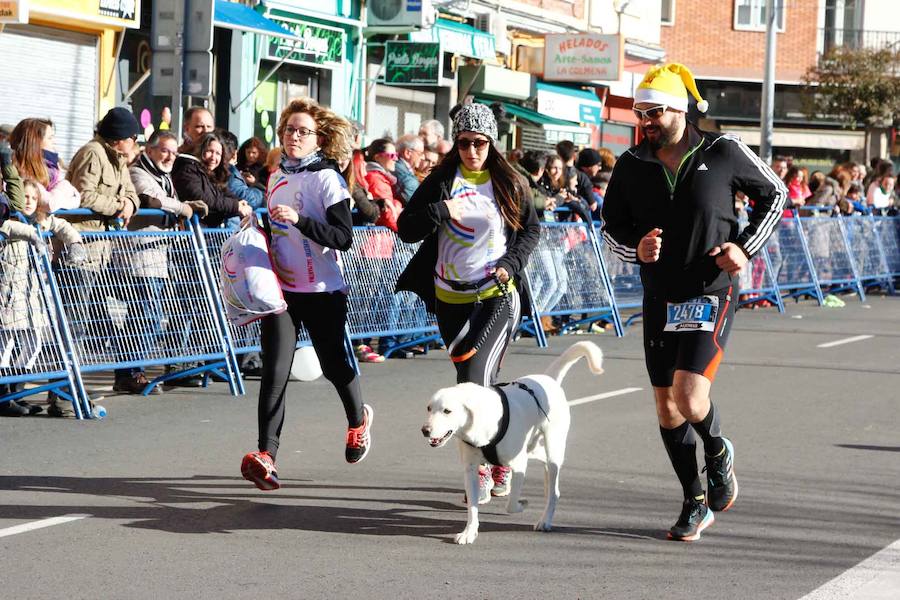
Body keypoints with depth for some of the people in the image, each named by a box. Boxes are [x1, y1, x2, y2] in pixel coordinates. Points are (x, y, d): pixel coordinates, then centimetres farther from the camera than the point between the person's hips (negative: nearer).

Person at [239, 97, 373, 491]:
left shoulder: (327, 179, -9)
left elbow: (343, 237, -17)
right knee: (275, 371, -9)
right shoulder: (276, 179, 10)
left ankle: (358, 419, 42)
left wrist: (300, 219, -28)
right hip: (281, 287, 4)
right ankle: (266, 455, -15)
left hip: (323, 290, -4)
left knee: (334, 365, 11)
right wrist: (269, 258, 9)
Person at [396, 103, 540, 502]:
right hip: (451, 299, 3)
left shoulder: (511, 183, 1)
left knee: (475, 378, -17)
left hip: (497, 296, -3)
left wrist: (512, 264, -3)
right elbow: (406, 229, -2)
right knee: (483, 381, 12)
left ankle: (482, 467, -10)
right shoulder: (440, 182, 2)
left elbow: (531, 229, 13)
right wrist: (440, 211, -18)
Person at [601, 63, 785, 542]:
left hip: (711, 293, -4)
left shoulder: (722, 153, -7)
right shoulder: (632, 165, 1)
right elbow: (612, 225, 11)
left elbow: (774, 194, 6)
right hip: (659, 299, 4)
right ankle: (696, 503, 24)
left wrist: (746, 247, -6)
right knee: (667, 408, 8)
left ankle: (718, 452, 17)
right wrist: (636, 248, -11)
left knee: (690, 399, -18)